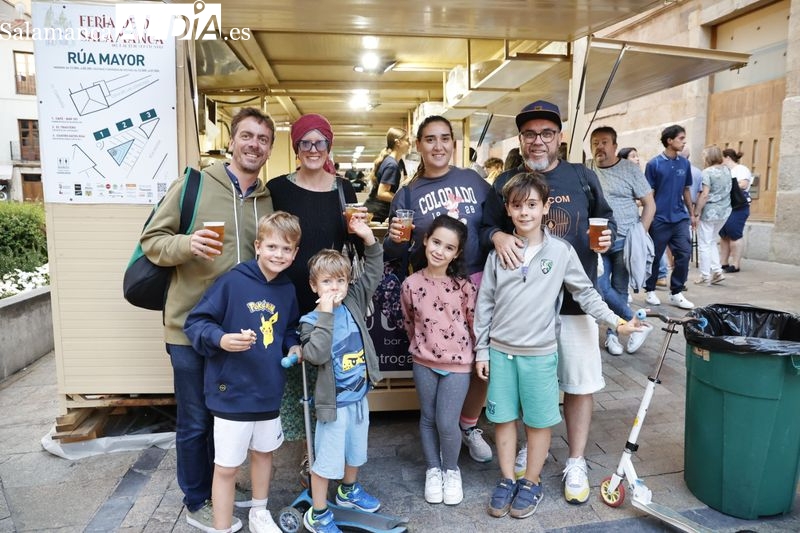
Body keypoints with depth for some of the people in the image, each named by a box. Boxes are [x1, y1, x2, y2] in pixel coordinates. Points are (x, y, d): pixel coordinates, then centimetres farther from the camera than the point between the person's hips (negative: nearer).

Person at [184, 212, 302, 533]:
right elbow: (195, 322, -14)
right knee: (226, 466, 5)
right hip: (232, 392, -6)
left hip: (269, 389, 6)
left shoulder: (287, 290, 3)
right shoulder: (232, 282, -16)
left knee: (264, 452, 23)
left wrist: (293, 346, 0)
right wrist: (221, 339, -30)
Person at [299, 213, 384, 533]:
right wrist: (325, 314, -31)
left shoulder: (354, 303, -2)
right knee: (327, 459, 6)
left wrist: (368, 237, -9)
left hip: (359, 396, 6)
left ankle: (349, 491, 50)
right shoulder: (311, 321, -16)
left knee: (356, 450, 24)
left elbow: (373, 272, 3)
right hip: (333, 401, -6)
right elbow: (316, 355, -30)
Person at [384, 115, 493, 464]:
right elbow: (395, 255, 4)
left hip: (477, 280, 2)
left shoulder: (474, 181, 6)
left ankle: (469, 424, 31)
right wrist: (395, 239, -17)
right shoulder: (407, 194, 4)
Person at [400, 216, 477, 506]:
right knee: (428, 419, 15)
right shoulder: (411, 284, -8)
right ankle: (433, 469, 36)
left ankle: (451, 470, 25)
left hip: (457, 363, -2)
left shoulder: (464, 285, -13)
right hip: (423, 363, 2)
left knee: (447, 423, -3)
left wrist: (479, 354, 4)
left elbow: (475, 321, -3)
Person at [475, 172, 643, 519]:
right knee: (503, 417, 11)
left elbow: (586, 293, 4)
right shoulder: (499, 252, 0)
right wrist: (481, 350, 3)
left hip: (540, 354, -1)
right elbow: (484, 303, 3)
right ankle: (507, 480, 29)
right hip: (500, 351, 2)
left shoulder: (561, 251, -4)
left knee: (539, 421, 9)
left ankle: (532, 483, 29)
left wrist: (616, 322, -7)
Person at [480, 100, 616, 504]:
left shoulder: (583, 178, 4)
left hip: (574, 298, 0)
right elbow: (485, 227, 4)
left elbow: (606, 219, 13)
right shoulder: (505, 182, 4)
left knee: (579, 382, 7)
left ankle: (576, 463, 25)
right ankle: (531, 447, 36)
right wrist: (497, 236, -18)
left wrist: (607, 236, -8)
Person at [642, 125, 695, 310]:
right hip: (659, 219, -4)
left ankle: (676, 293, 10)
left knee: (684, 254, -1)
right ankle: (650, 291, 21)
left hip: (680, 218, 4)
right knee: (655, 257, 5)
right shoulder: (654, 164, -5)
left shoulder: (685, 163, 7)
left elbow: (686, 190, 16)